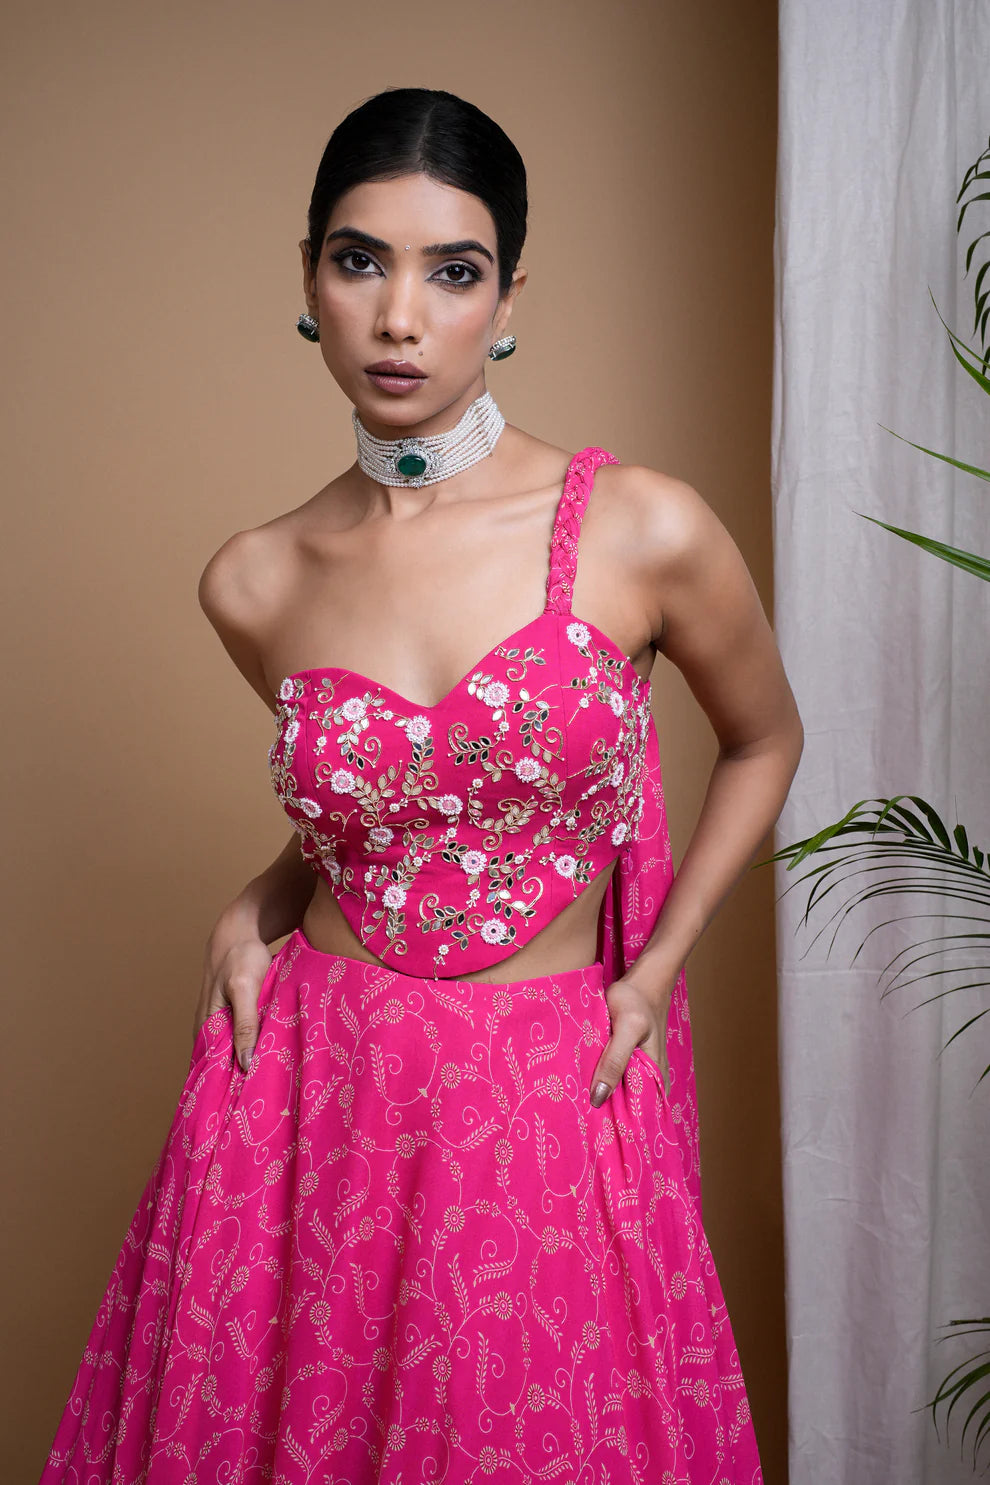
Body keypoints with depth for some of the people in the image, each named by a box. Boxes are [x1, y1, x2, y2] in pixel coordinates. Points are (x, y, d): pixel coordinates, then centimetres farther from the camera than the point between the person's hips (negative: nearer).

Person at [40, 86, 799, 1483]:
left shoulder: (645, 532, -11)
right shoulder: (255, 584, -2)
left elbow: (763, 742, 7)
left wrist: (654, 971, 1)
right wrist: (254, 910, 0)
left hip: (554, 1100, -2)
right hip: (311, 1087, 2)